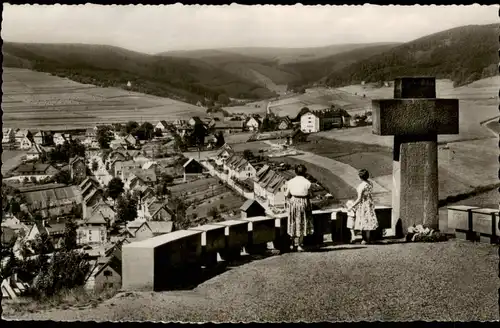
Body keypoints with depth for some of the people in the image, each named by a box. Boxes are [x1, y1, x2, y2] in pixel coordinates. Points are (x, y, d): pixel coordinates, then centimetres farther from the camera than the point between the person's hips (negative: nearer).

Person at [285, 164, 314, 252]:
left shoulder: (290, 182, -5)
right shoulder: (307, 182, -12)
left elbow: (287, 194, 0)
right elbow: (309, 195, -5)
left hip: (293, 202, 2)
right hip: (303, 203, -2)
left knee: (293, 223, 16)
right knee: (302, 224, 9)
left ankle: (294, 244, 23)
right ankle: (299, 245, 10)